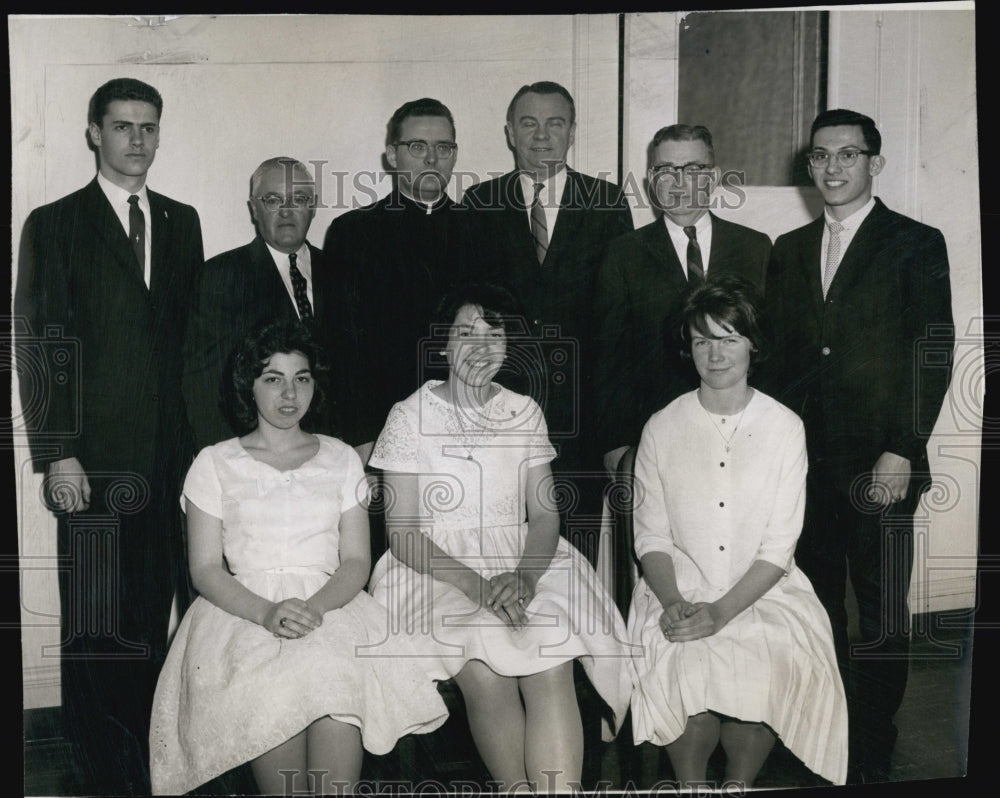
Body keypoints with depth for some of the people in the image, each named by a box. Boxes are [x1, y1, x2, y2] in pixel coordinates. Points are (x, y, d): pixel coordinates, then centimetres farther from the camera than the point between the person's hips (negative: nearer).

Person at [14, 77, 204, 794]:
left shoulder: (181, 221, 14)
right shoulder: (55, 224, 3)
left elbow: (193, 333, 13)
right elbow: (40, 346, -3)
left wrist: (199, 434, 5)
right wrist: (56, 454, -10)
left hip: (172, 454, 3)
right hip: (95, 457, -3)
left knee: (156, 607, 9)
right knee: (95, 619, 4)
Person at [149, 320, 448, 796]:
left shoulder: (341, 459, 17)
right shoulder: (215, 463, 12)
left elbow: (357, 560, 9)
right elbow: (205, 569, 5)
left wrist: (315, 606, -13)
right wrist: (267, 613, -15)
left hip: (332, 605, 1)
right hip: (244, 611, -1)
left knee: (337, 682, -31)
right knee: (276, 697, -31)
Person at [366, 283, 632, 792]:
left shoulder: (524, 413, 12)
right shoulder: (411, 416, 1)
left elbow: (545, 514, 8)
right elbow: (402, 534, -3)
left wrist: (525, 576, -14)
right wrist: (477, 585, -17)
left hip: (526, 564, 3)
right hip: (437, 573, -2)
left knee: (552, 666, -26)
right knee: (483, 673, -28)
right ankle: (518, 789, -8)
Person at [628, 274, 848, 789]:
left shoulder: (785, 427, 1)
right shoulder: (662, 429, 4)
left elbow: (779, 545, -3)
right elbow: (651, 538, 3)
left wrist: (721, 611, -16)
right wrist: (672, 602, -16)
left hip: (764, 589, 0)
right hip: (679, 588, 0)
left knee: (778, 665, -28)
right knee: (680, 665, -28)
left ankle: (739, 783, -3)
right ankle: (690, 786, -3)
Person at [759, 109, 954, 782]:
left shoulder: (917, 245, 0)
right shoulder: (789, 250, 14)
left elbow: (933, 355, -6)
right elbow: (780, 354, 13)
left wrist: (902, 451, -13)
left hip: (880, 465, -4)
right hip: (802, 464, 4)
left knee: (881, 617, 5)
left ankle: (873, 757, 20)